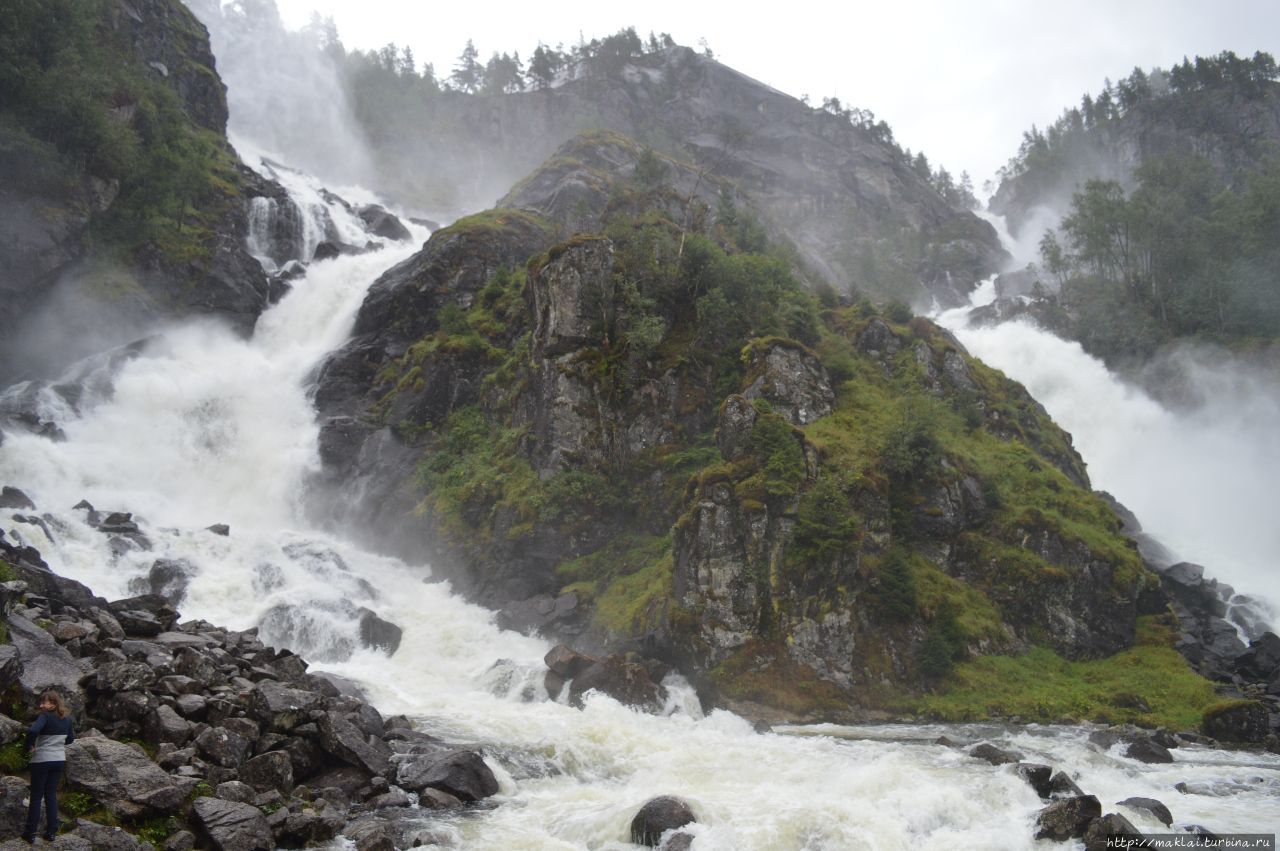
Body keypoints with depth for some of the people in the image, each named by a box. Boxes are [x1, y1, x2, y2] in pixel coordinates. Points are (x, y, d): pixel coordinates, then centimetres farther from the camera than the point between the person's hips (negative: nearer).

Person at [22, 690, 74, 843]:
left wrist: (29, 747, -19)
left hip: (42, 760, -5)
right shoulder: (66, 720, 3)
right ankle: (51, 831, 14)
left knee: (36, 797, 7)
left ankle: (30, 832, 12)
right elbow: (70, 739, 14)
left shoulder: (45, 717, -17)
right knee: (51, 795, 13)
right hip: (59, 760, 5)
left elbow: (32, 731, -34)